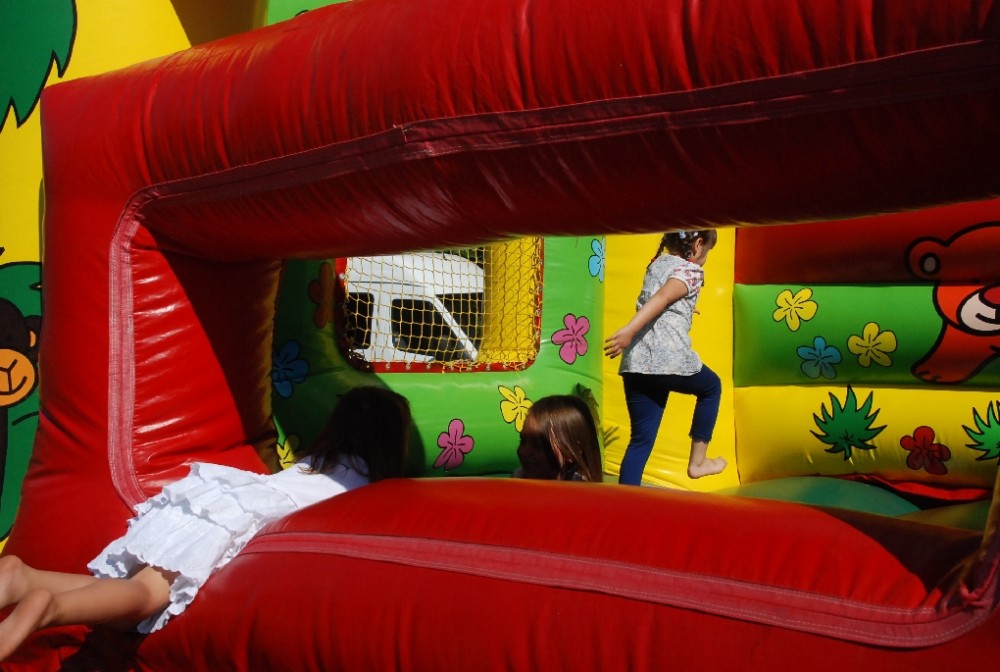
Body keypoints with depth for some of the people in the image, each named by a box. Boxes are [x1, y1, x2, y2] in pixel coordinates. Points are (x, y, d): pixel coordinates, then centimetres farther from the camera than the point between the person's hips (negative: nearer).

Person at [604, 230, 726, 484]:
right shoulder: (691, 271, 1)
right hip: (670, 361, -5)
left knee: (641, 439, 9)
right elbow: (662, 297, -16)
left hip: (634, 365, 6)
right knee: (711, 387, 26)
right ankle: (697, 461, 29)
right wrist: (630, 330, -29)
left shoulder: (656, 264, 21)